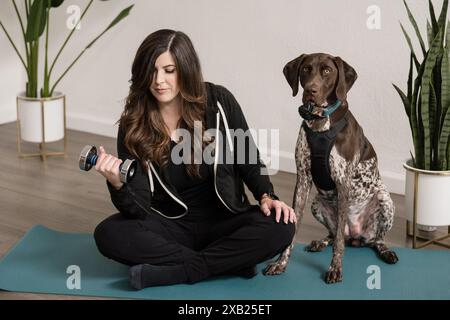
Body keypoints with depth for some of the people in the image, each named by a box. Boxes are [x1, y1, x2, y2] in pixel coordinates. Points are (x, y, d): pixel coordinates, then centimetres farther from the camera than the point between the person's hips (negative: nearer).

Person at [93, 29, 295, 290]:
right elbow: (139, 208, -14)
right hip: (171, 226, 1)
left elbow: (249, 160, 4)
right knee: (109, 234, -28)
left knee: (279, 227, -30)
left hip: (223, 221, -1)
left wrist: (266, 197, -14)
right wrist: (118, 185, -35)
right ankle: (231, 261, -23)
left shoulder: (219, 103, -10)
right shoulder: (134, 125, -10)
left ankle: (172, 272, -23)